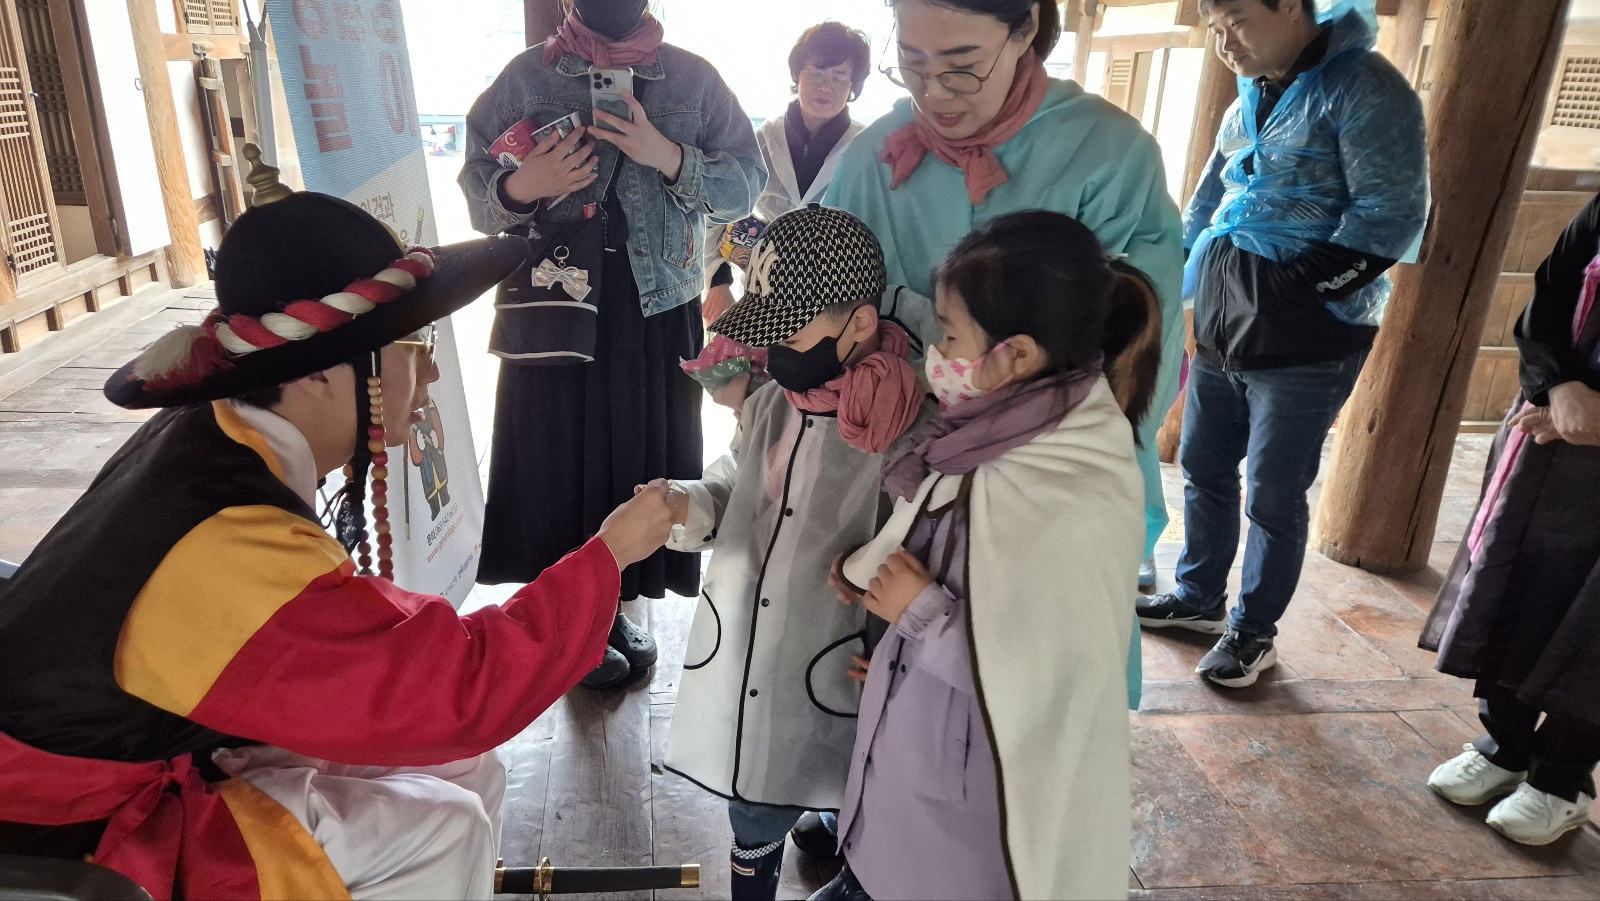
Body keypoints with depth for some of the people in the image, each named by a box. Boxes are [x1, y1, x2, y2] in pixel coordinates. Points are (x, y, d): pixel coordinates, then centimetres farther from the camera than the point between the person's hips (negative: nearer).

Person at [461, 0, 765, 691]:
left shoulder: (694, 79, 6)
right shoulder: (525, 77, 4)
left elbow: (746, 184, 0)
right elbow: (474, 188, 3)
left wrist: (666, 155, -16)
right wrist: (521, 188, -19)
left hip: (660, 308, 1)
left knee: (645, 455, 7)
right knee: (559, 458, 2)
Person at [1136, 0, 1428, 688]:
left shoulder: (1362, 87, -10)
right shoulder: (1248, 104, 13)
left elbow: (1391, 215, -17)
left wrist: (1292, 294, -19)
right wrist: (1192, 284, 8)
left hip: (1305, 340, -7)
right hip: (1224, 328, 7)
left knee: (1272, 495, 2)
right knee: (1203, 469, 16)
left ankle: (1253, 632, 21)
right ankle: (1199, 597, 35)